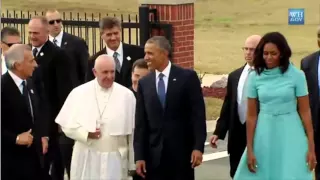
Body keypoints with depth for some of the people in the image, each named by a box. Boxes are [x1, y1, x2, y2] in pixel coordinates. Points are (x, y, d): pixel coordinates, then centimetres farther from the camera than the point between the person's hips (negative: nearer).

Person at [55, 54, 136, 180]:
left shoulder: (126, 95, 0)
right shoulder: (78, 93, 1)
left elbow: (133, 131, 1)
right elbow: (66, 124, 2)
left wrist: (133, 164, 1)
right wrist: (86, 133, -16)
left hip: (116, 159, 0)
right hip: (86, 159, 0)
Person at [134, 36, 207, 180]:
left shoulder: (187, 77, -3)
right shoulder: (144, 83, 7)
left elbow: (198, 114, -5)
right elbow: (140, 123, 6)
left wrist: (198, 147, -13)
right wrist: (139, 156, 1)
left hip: (182, 152, -3)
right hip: (154, 154, 3)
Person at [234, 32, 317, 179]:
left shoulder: (296, 75, -5)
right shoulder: (254, 77, 0)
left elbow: (305, 112, -3)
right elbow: (251, 115, 1)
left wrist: (311, 147, -6)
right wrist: (249, 150, -2)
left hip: (290, 135, -1)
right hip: (264, 135, 2)